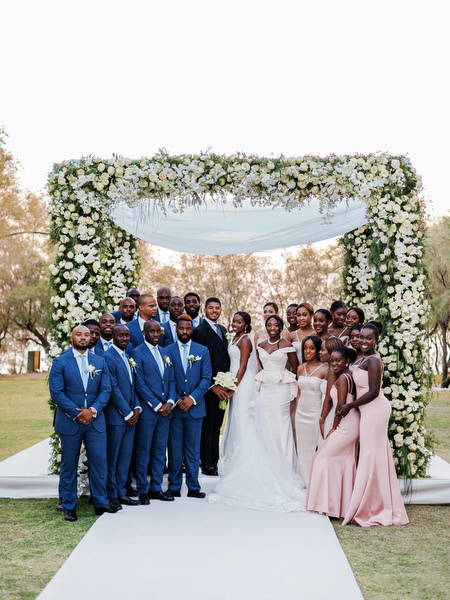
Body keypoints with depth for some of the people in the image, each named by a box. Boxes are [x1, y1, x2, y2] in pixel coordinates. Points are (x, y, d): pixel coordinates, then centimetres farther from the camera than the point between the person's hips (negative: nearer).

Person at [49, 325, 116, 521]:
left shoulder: (100, 362, 9)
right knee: (68, 465, 6)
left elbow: (106, 390, 4)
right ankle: (69, 506, 18)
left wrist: (92, 410, -12)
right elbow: (56, 392, -7)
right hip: (69, 422, -2)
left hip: (95, 420, 3)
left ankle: (100, 502, 16)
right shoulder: (60, 362, 0)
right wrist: (76, 413, -13)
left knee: (99, 460, 2)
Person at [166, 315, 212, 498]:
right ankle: (174, 487, 15)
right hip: (174, 407, -1)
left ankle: (193, 487, 14)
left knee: (193, 449, 6)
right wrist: (177, 400, -9)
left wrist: (192, 398, -9)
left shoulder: (203, 351, 7)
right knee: (174, 449, 5)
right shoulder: (167, 351, 3)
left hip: (195, 406, 1)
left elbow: (206, 378, 1)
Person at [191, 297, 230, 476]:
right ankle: (207, 465, 7)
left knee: (217, 426, 12)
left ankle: (215, 461, 19)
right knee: (208, 426, -1)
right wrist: (212, 385, -15)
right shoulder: (200, 330, -8)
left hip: (223, 387, 7)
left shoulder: (223, 330, 16)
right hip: (208, 386, -7)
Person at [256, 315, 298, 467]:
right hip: (265, 387, 5)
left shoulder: (287, 345, -4)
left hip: (281, 387, -5)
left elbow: (295, 368, 0)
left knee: (282, 423, -3)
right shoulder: (261, 345, 10)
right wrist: (265, 378, 13)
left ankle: (285, 464, 6)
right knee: (266, 422, 6)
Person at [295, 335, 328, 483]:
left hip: (315, 413, -5)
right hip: (301, 413, 5)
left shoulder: (325, 369, -9)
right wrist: (295, 414, 13)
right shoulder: (301, 368, 8)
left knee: (316, 447, 2)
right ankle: (305, 479, 24)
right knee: (302, 447, 12)